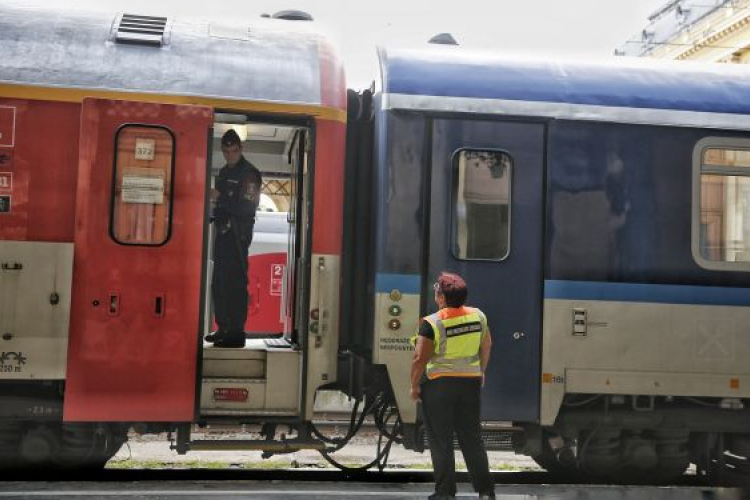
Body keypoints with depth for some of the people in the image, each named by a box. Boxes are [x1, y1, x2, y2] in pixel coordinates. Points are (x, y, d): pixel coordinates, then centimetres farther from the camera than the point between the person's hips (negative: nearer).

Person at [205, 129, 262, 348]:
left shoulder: (249, 173, -9)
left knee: (235, 285, -10)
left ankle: (237, 333, -8)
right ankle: (223, 329, 20)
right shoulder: (223, 173, 18)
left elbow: (247, 207, -18)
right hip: (223, 232, 9)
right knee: (218, 284, 12)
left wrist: (220, 198, -20)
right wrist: (214, 206, 9)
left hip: (239, 235, -9)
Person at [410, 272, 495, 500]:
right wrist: (481, 371, 26)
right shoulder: (478, 316, 1)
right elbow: (486, 346, 13)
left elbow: (420, 358, -17)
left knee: (441, 442, 4)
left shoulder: (432, 323, -15)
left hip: (438, 385, -5)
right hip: (470, 382, 5)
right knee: (472, 439, 13)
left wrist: (414, 386, -5)